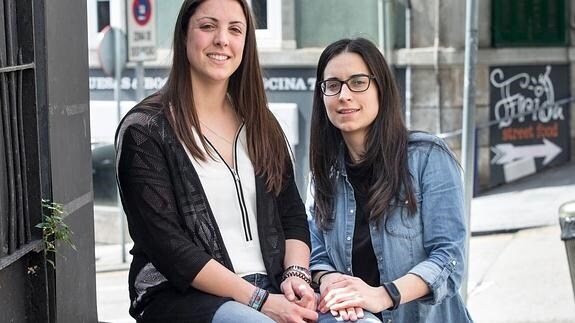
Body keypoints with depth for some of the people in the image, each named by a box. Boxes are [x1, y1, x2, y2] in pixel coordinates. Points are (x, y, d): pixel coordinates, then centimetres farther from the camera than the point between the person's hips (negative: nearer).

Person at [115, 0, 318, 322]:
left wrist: (297, 275, -8)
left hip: (271, 287, 5)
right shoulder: (144, 131, -3)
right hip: (179, 294, -5)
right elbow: (168, 246, -10)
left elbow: (293, 217, 14)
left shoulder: (261, 126, 17)